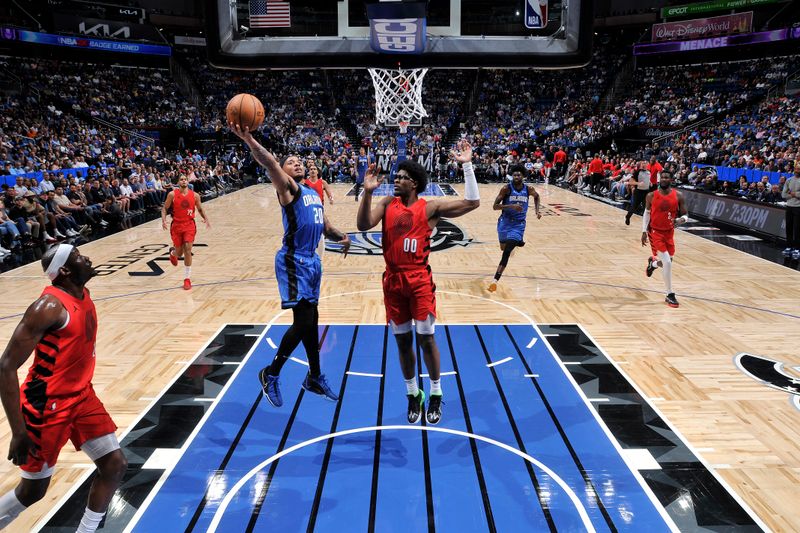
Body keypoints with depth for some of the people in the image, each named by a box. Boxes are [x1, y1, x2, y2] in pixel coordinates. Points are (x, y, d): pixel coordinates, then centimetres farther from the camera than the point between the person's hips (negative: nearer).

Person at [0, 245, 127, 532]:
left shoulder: (83, 295, 3)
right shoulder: (49, 306, -24)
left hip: (81, 396, 8)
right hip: (46, 406, -8)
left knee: (115, 465, 7)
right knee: (33, 489, 7)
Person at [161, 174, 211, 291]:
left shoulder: (195, 195, -1)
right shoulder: (172, 194, -5)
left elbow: (200, 209, 13)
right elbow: (164, 208, 2)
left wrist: (206, 219, -5)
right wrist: (163, 220, -15)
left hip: (189, 225, 0)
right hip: (176, 225, 0)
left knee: (187, 250, -13)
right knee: (179, 253, 7)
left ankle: (187, 278, -3)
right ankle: (173, 252, 49)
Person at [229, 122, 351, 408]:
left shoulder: (314, 193, 18)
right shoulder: (287, 188, -6)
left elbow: (325, 225, 24)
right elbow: (270, 164, -25)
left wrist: (342, 237, 4)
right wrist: (248, 139, -40)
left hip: (312, 261, 8)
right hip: (294, 262, -8)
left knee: (311, 320, 15)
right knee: (302, 322, -11)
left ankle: (315, 378, 29)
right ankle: (271, 374, 9)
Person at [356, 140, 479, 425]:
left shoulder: (430, 207, -3)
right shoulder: (387, 203, 6)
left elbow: (472, 202, -11)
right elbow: (363, 225, -10)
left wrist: (467, 165, -15)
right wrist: (367, 192, -20)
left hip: (419, 279, -3)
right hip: (393, 280, 3)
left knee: (426, 338, 0)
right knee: (402, 340, 11)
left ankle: (435, 395, 20)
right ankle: (413, 394, 27)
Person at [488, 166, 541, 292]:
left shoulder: (528, 189, -4)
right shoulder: (506, 188, -12)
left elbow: (536, 196, 21)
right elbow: (495, 206, -16)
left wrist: (537, 210, 8)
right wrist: (511, 206, -28)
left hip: (518, 224, -1)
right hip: (505, 221, 1)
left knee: (507, 252, -15)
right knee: (503, 248, 20)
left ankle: (496, 280, -18)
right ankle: (516, 243, 58)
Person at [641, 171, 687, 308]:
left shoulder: (678, 196, -3)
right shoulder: (651, 196, -6)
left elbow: (685, 215, 2)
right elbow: (647, 213, 6)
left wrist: (680, 220, -21)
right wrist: (644, 231, 1)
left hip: (669, 232, 3)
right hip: (655, 231, -3)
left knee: (667, 262, 12)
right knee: (667, 263, -13)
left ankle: (653, 263, 50)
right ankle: (670, 295, -2)